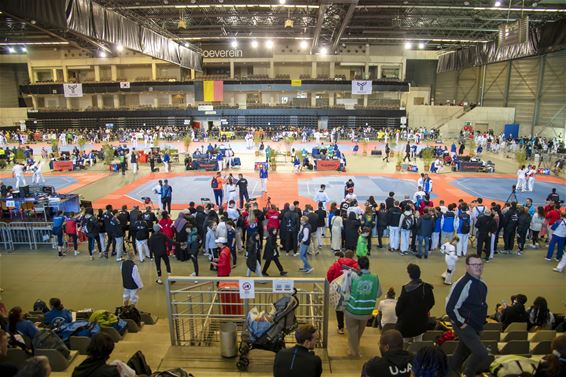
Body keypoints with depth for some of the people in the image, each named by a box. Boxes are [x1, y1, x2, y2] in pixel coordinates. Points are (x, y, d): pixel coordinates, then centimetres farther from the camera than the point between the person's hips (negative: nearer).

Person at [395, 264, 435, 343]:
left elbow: (399, 305, -18)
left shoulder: (406, 289, -24)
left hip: (407, 320, -4)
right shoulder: (427, 287, -9)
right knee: (419, 343, 21)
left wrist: (398, 314, 1)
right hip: (422, 320, 4)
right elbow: (431, 302, 5)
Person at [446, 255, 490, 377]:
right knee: (481, 354, -11)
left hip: (476, 326, 8)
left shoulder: (481, 284, 1)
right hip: (465, 326, -8)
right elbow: (450, 308, -27)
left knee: (464, 350, 22)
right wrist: (461, 323, -18)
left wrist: (481, 321, 14)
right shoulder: (462, 284, -27)